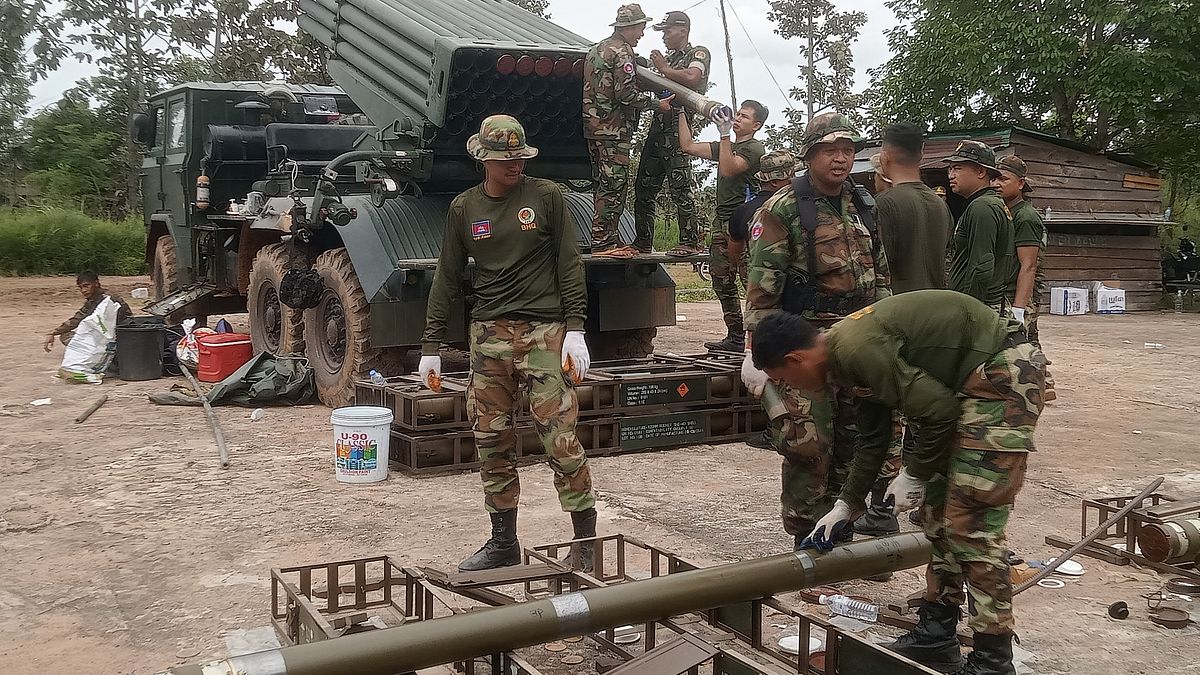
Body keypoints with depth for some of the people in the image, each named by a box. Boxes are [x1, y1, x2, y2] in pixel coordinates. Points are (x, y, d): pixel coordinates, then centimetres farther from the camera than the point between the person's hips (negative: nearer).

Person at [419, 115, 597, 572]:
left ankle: (587, 543, 4)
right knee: (491, 441, 6)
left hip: (545, 332, -3)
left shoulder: (546, 196, 1)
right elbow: (447, 278, 11)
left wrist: (575, 330, -8)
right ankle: (503, 544, 19)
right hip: (490, 334, 4)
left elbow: (569, 266, 0)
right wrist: (431, 346, 9)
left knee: (561, 439, -7)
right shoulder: (463, 208, 9)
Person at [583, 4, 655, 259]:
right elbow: (626, 93, -18)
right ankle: (603, 243, -9)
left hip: (594, 127, 10)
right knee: (613, 186, -8)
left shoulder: (596, 49, 20)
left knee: (606, 185, 13)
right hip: (613, 130, -10)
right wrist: (654, 103, -7)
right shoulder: (621, 51, -10)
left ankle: (609, 239, 17)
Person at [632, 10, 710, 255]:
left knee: (680, 187, -11)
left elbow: (692, 79, -18)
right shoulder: (668, 58, 27)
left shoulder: (698, 53, 1)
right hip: (657, 127, 9)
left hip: (677, 128, -9)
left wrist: (663, 69, -9)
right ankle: (643, 242, 16)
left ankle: (690, 242, -8)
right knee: (644, 187, 9)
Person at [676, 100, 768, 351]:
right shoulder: (727, 146, 23)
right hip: (722, 221, 9)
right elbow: (688, 146, 19)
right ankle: (735, 338, 15)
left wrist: (725, 135, -19)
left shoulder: (754, 148, -3)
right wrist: (681, 113, 16)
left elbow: (727, 169, -17)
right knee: (722, 282, 9)